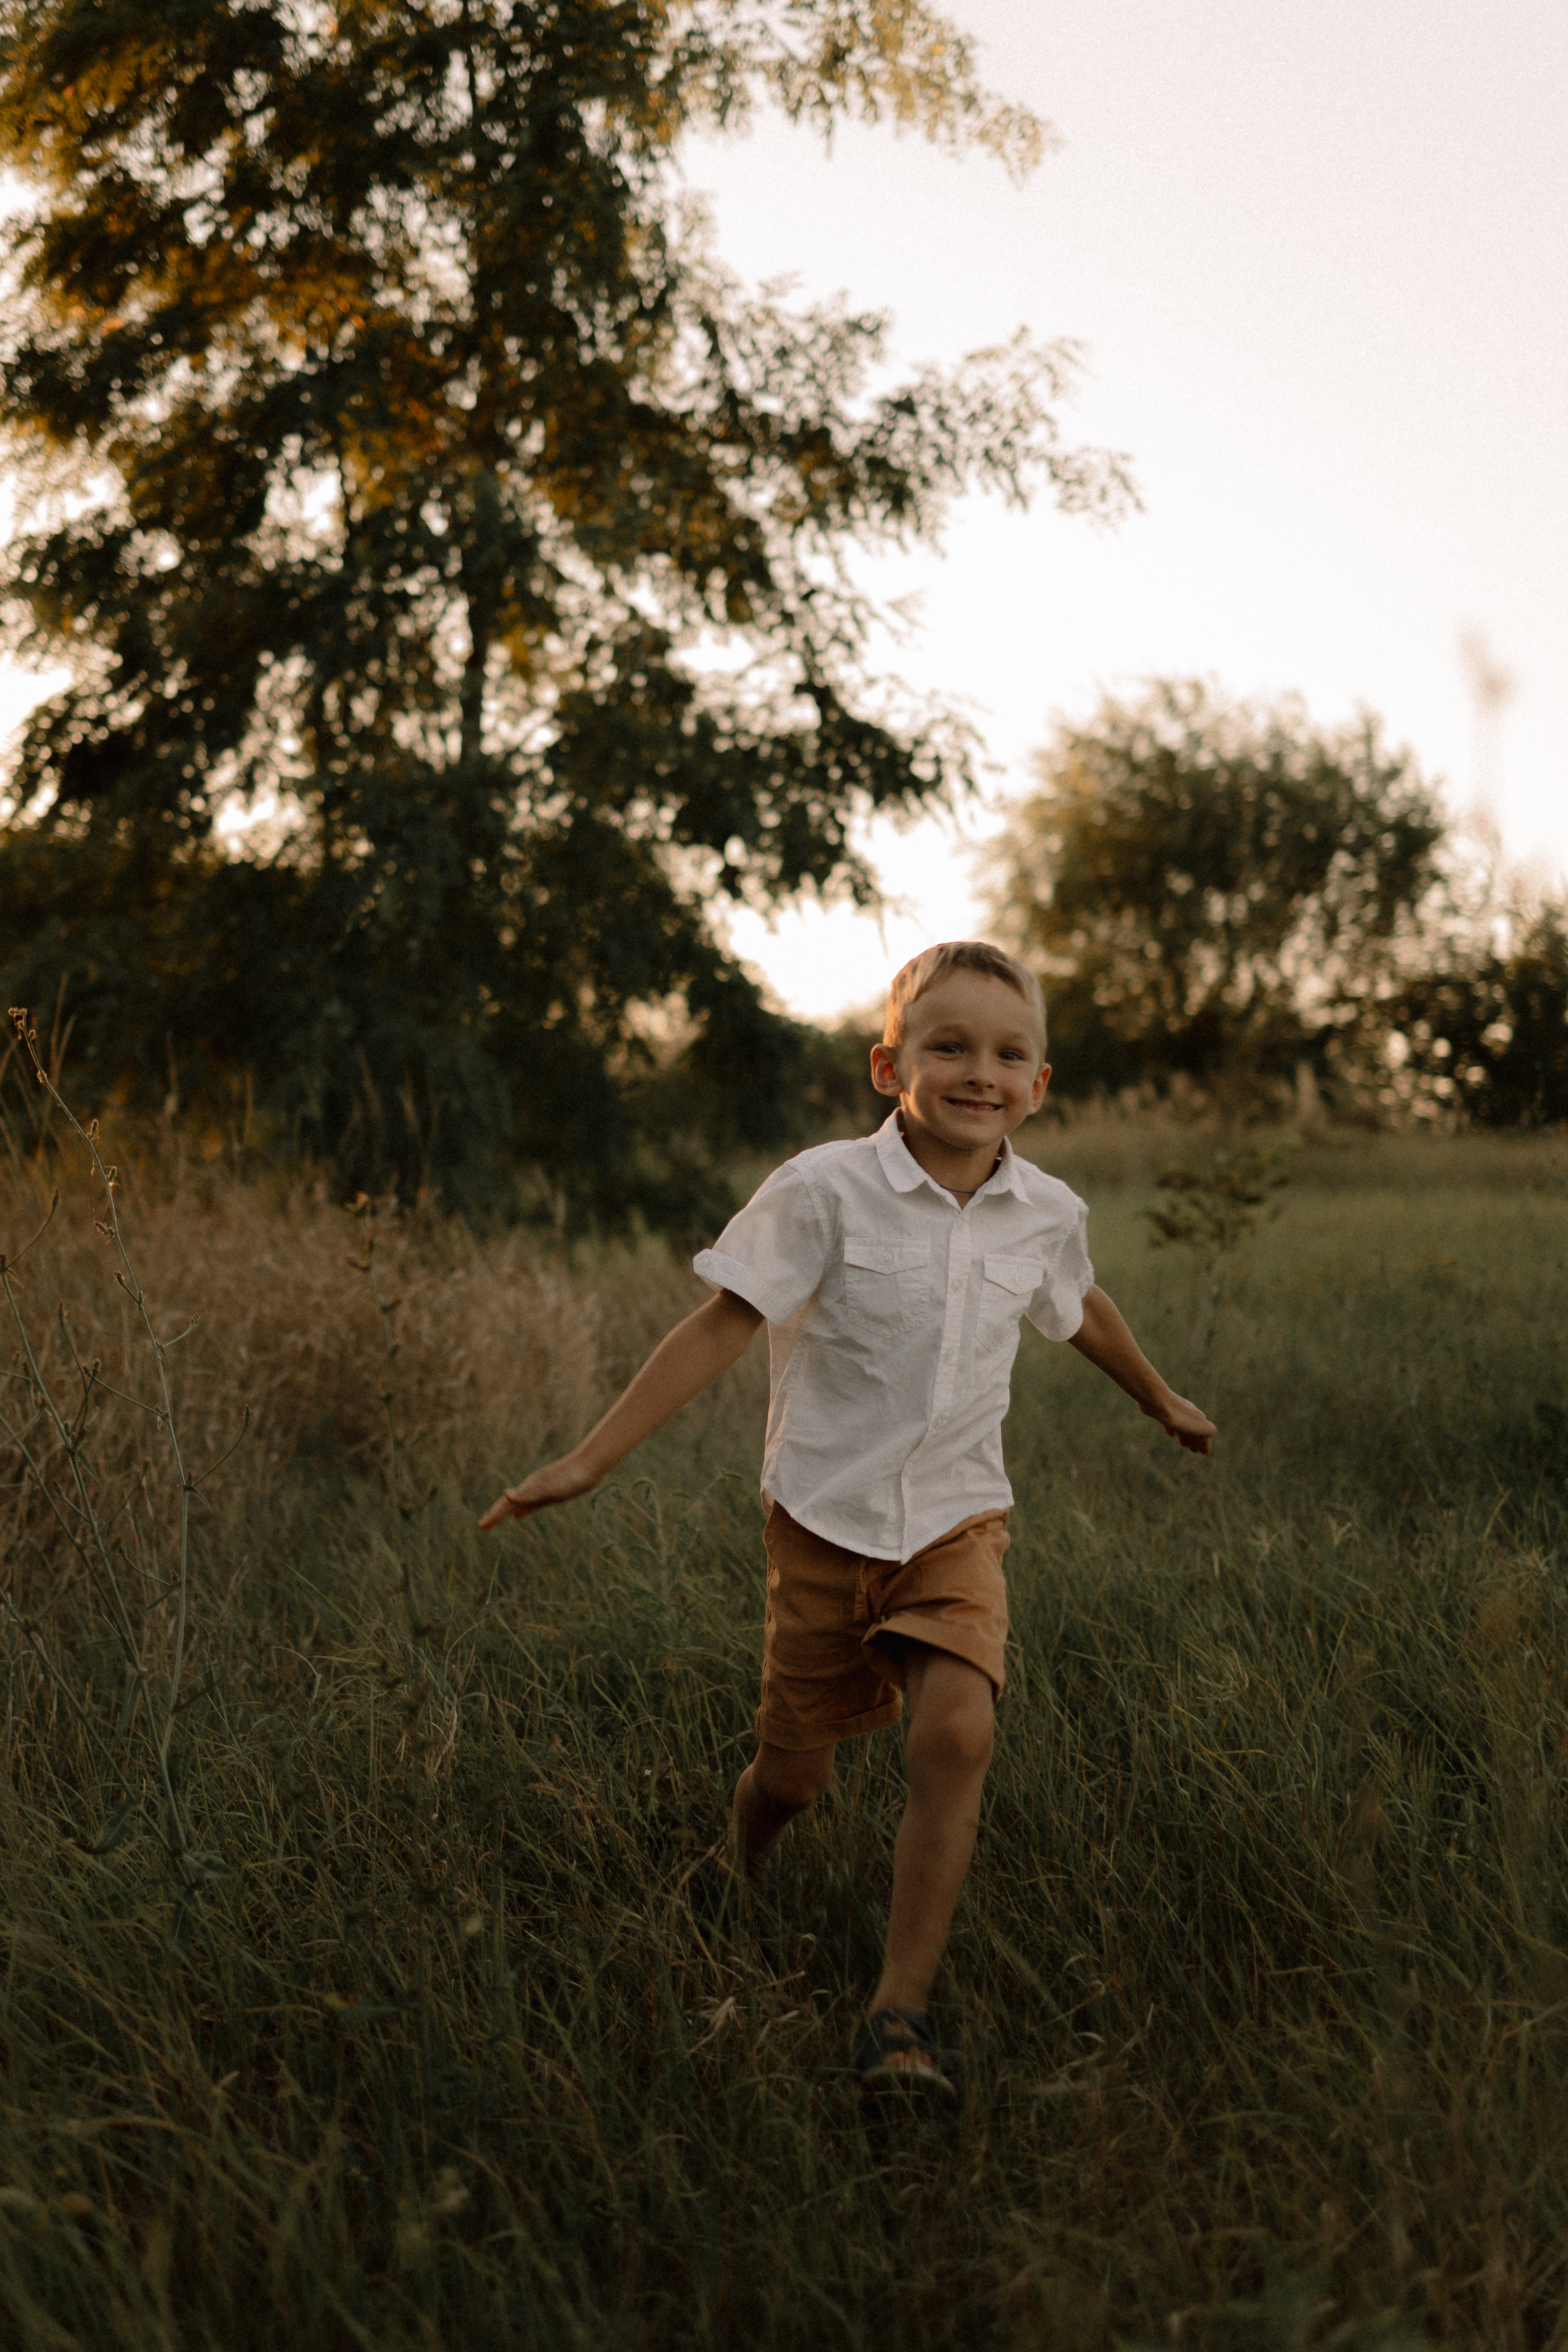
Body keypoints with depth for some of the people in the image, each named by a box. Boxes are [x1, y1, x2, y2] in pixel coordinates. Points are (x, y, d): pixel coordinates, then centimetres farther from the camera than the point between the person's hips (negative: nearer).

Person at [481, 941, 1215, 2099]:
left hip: (957, 1522, 2)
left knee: (957, 1733, -22)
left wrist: (1164, 1403, 38)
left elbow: (1082, 1308, 21)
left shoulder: (1045, 1213, -1)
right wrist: (592, 1459, -17)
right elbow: (722, 1327, -12)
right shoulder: (827, 1191, -14)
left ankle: (901, 2012, -13)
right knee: (793, 1772, 8)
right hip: (826, 1520, -2)